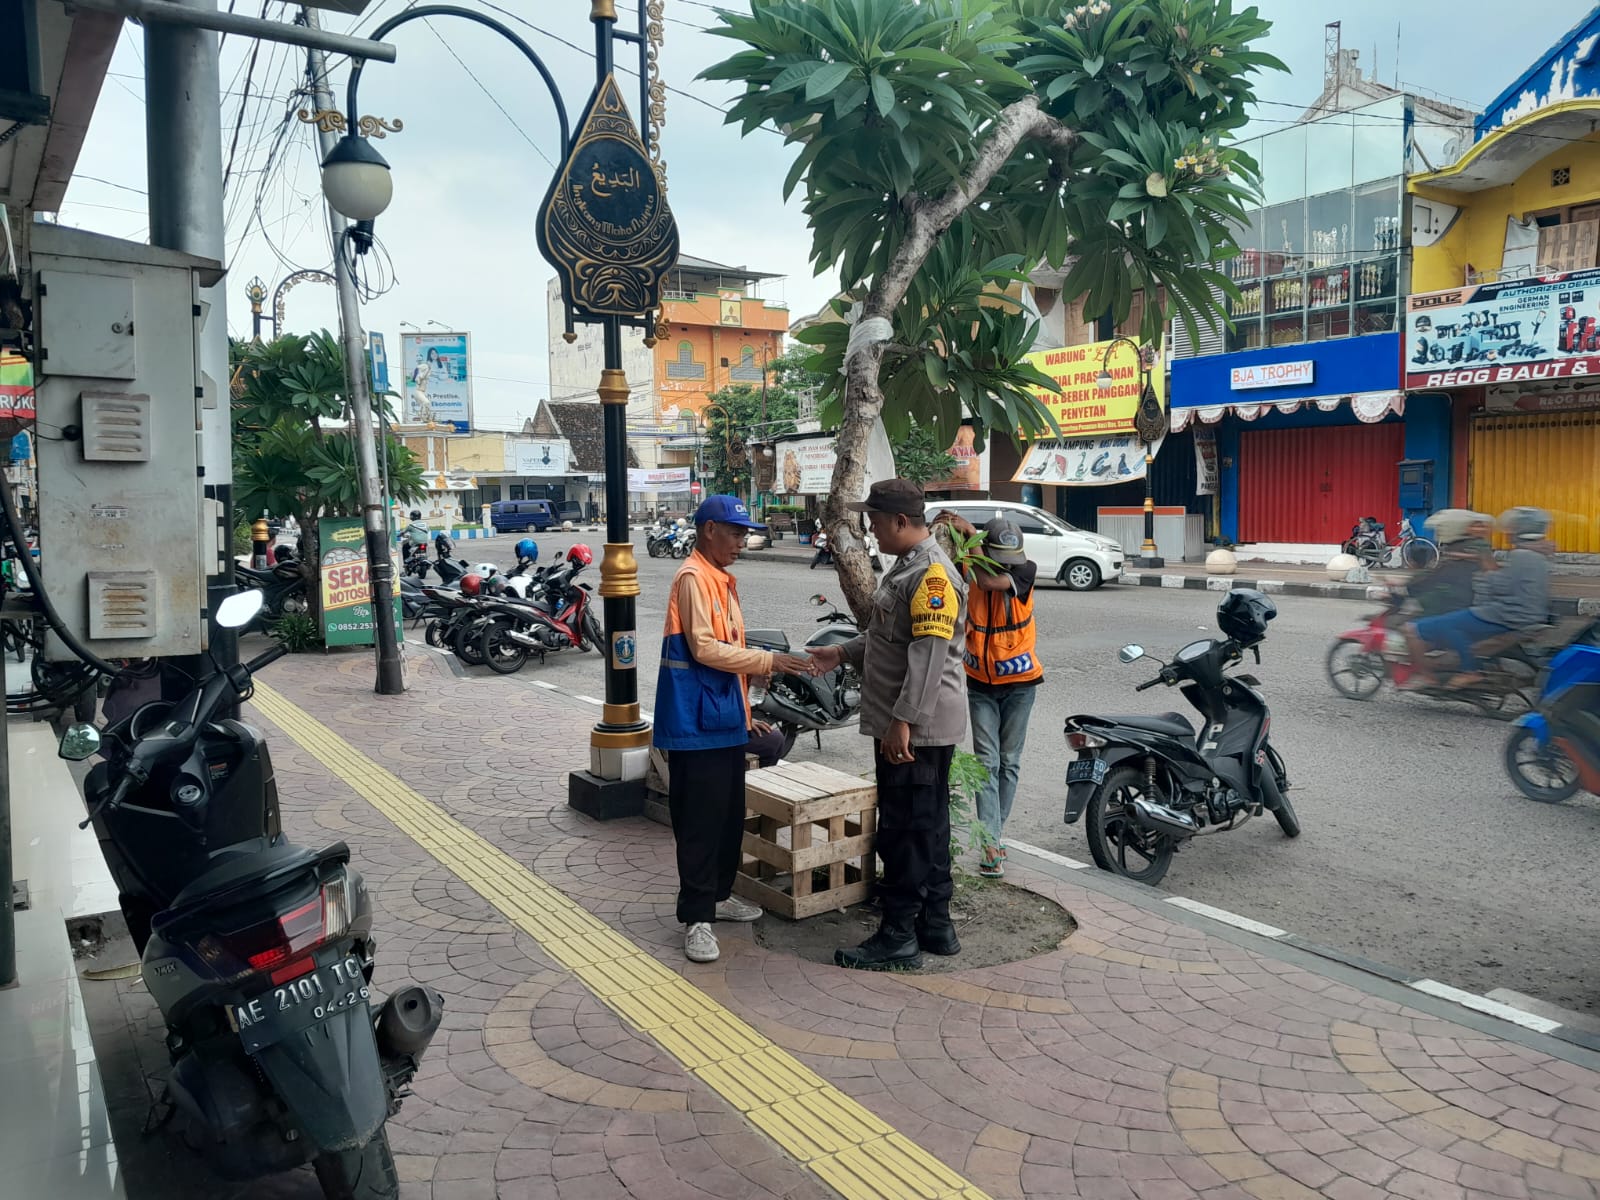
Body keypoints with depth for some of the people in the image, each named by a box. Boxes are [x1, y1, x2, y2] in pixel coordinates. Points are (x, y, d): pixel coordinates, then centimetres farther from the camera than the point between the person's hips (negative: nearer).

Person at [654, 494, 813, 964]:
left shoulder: (722, 580, 16)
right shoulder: (693, 578, -13)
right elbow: (704, 648, -22)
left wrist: (743, 711, 20)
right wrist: (770, 661, -19)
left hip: (725, 720, 10)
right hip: (696, 723, -9)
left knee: (730, 815, 16)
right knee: (700, 819, -5)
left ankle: (718, 894, 30)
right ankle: (696, 918, 3)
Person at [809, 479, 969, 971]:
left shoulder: (932, 573, -18)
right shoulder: (907, 566, 16)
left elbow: (929, 655, -25)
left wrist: (903, 721, -27)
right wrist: (841, 653, 20)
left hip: (917, 728, -11)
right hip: (910, 726, 11)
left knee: (905, 830, -2)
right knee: (927, 828, 16)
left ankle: (899, 937, 7)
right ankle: (935, 925, 26)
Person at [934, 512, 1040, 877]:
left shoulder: (1026, 570, -15)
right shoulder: (970, 570, -8)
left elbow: (991, 582, -33)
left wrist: (970, 532, -29)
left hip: (1019, 682, -1)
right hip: (980, 683, 1)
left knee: (1009, 763, 9)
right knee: (987, 762, -4)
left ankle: (996, 833, 23)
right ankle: (991, 844, -6)